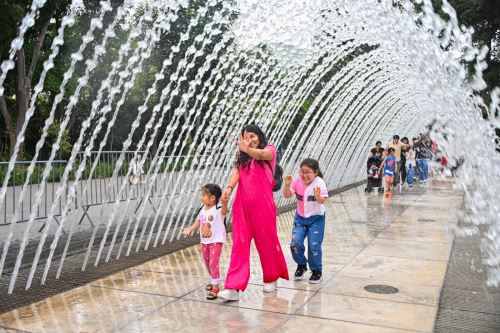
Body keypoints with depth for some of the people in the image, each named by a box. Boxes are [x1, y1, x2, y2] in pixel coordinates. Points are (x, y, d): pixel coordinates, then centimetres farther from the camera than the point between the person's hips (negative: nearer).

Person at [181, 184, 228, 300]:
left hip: (216, 241, -8)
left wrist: (224, 203, -62)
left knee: (213, 264, -12)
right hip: (204, 241, 8)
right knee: (207, 263, 20)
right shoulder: (203, 210, 3)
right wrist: (190, 229, -6)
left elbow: (225, 210, -41)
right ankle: (214, 281, 41)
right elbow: (198, 222, 11)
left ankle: (215, 288, -5)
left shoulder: (218, 210, -19)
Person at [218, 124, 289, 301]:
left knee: (267, 241, 9)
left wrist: (247, 149, -38)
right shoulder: (242, 158, 18)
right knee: (239, 244, -3)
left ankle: (271, 278, 31)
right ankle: (233, 288, -5)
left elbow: (262, 154, -19)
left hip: (262, 204, -3)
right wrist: (229, 188, -20)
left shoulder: (269, 149, 5)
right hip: (242, 204, 4)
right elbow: (236, 172, -1)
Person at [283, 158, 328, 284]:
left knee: (314, 246, -8)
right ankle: (301, 265, 22)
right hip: (300, 217, 4)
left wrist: (318, 196, -50)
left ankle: (317, 271, 18)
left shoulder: (319, 183, -18)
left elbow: (322, 201, -28)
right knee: (295, 243, -7)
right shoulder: (297, 181, -7)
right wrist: (287, 185, -26)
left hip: (316, 218, -4)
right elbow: (287, 195, -8)